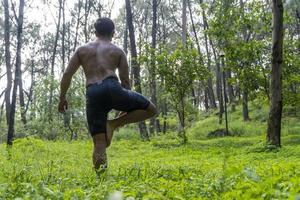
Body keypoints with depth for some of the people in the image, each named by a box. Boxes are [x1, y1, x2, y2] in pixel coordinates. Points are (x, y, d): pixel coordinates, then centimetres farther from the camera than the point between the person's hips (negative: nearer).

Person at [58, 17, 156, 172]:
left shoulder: (82, 49, 23)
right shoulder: (118, 51, 19)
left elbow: (67, 75, 14)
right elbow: (125, 80, 14)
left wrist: (62, 98, 25)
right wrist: (126, 107, 24)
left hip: (92, 94, 3)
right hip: (111, 88, -3)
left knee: (99, 143, 9)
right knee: (150, 110, 12)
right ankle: (113, 124, 0)